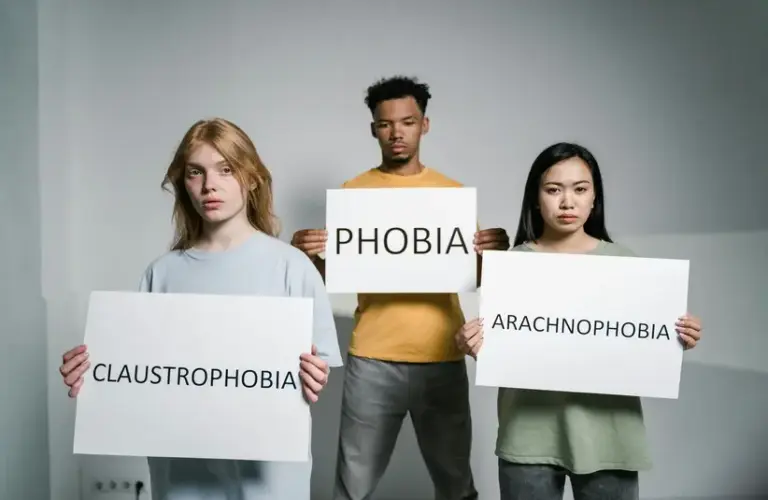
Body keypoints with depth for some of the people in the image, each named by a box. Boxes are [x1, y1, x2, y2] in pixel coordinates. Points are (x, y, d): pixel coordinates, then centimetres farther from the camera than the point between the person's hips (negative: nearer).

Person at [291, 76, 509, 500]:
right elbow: (332, 273, 5)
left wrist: (492, 251, -13)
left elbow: (475, 275, 9)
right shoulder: (354, 191, 5)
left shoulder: (454, 191, 7)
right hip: (373, 359, -1)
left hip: (443, 358, 1)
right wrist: (311, 255, -17)